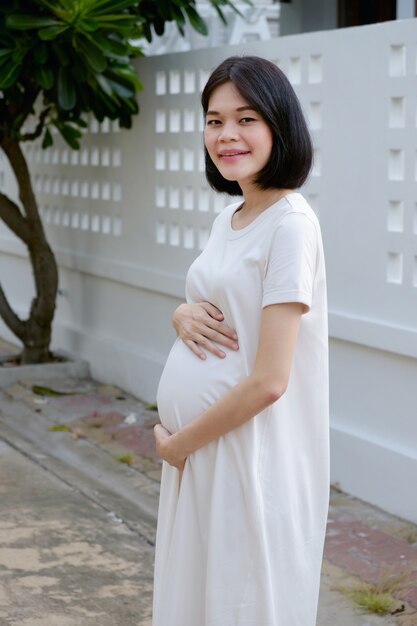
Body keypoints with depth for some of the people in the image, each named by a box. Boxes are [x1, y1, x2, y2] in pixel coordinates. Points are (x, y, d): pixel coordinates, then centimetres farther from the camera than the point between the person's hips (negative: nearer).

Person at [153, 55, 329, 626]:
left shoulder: (291, 225, -16)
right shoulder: (228, 218, 9)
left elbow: (269, 381, -21)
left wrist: (176, 443, -10)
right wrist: (184, 315, -3)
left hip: (248, 452, -8)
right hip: (196, 446, 8)